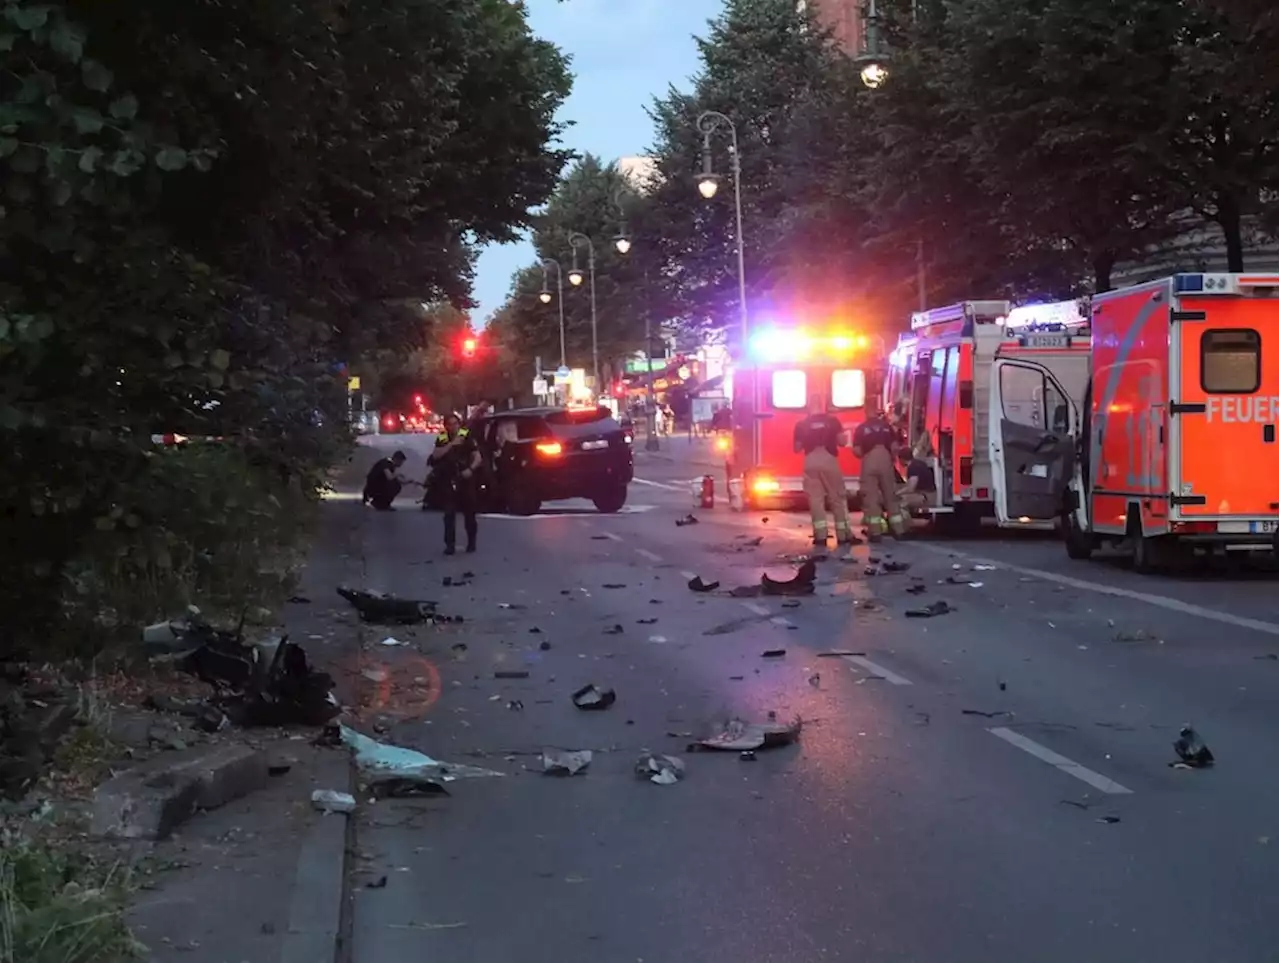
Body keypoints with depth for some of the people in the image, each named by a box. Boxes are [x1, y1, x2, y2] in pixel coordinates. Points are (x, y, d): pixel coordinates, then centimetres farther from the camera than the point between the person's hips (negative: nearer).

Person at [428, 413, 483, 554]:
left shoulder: (466, 437, -5)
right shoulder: (442, 439, 2)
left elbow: (477, 457, -8)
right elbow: (435, 455, -13)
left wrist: (471, 469, -26)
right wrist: (451, 444, -21)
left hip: (465, 479, -1)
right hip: (449, 480, 1)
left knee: (469, 512, 9)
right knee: (449, 513, -6)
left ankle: (471, 541, 24)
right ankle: (450, 544, -6)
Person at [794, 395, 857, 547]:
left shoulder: (802, 424, 7)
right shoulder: (832, 420, 5)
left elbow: (797, 448, 8)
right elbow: (842, 441, 1)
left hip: (811, 462, 0)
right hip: (829, 460, 0)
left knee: (815, 499, 2)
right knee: (837, 498, 7)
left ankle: (820, 536, -5)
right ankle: (843, 535, 7)